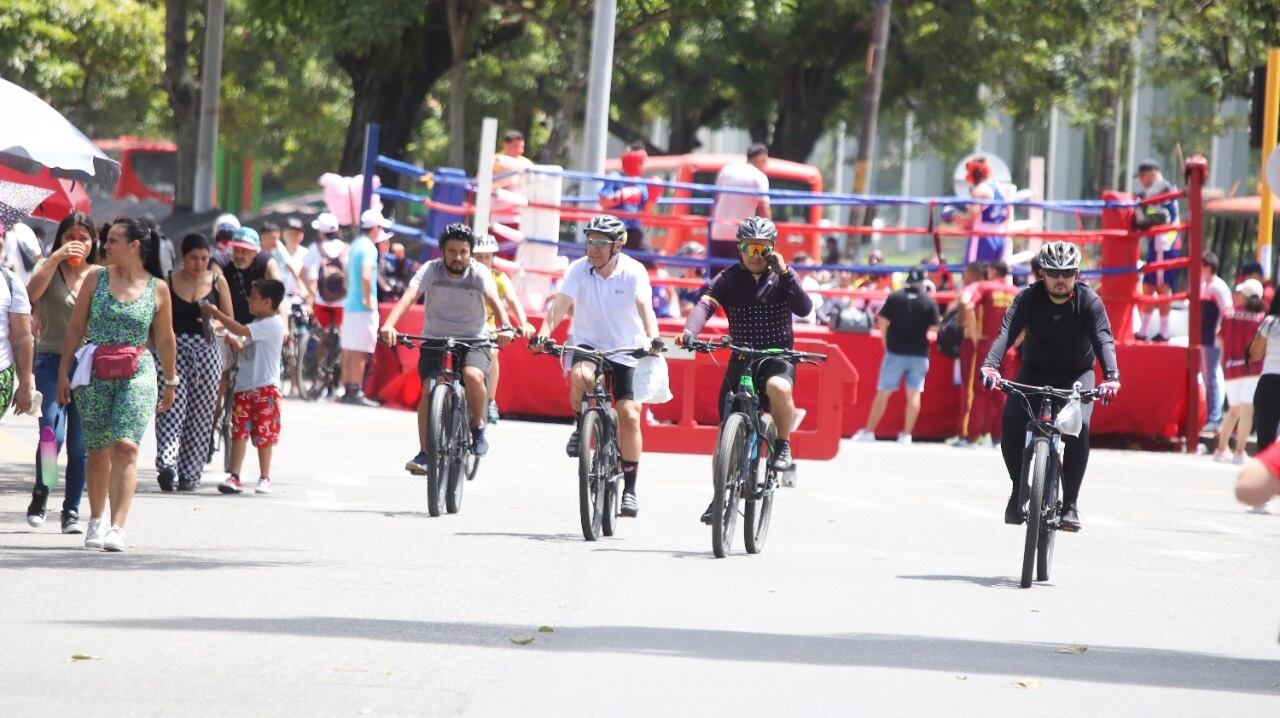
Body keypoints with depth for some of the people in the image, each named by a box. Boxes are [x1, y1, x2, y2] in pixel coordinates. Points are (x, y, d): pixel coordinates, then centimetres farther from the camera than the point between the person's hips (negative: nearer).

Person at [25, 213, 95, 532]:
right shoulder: (49, 269, 4)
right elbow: (32, 293, -17)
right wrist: (56, 258, -21)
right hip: (52, 360, -2)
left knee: (80, 444, 0)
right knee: (52, 433, -17)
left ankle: (72, 511, 9)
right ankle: (39, 496, 5)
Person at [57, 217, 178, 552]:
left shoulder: (157, 288, 2)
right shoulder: (96, 278, 4)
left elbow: (165, 340, 12)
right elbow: (75, 328, 8)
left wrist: (171, 381, 19)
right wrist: (63, 372, 5)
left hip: (137, 374, -2)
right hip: (95, 374, 2)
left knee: (126, 446, -16)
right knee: (98, 450, 7)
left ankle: (118, 527, -22)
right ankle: (96, 521, 24)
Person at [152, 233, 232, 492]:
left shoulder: (217, 282, 8)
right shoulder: (168, 282, 3)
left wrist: (214, 322, -8)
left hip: (206, 349, 2)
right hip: (173, 349, -2)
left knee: (201, 414, 1)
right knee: (171, 409, -15)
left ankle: (189, 475, 5)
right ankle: (167, 465, -28)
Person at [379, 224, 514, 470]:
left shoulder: (479, 272, -10)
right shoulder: (431, 270, -10)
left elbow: (493, 298, -27)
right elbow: (409, 297, -25)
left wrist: (505, 327, -48)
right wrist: (389, 325, -43)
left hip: (473, 341, -1)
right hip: (435, 340, 1)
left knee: (473, 376, -30)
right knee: (429, 390, -18)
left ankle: (478, 428, -5)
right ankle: (424, 454, -11)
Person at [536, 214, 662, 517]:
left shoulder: (633, 272, -14)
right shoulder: (578, 270, -10)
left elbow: (645, 307, -28)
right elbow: (561, 304, -22)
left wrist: (652, 336, -47)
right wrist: (544, 332, -40)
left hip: (625, 351, 0)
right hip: (587, 344, 1)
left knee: (629, 417, -9)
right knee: (581, 375, -35)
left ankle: (629, 489, 1)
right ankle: (581, 427, -6)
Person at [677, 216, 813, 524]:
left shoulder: (783, 277, 1)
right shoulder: (729, 280, 0)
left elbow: (804, 308, -15)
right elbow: (705, 305, -17)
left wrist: (784, 271, -22)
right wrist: (689, 332, -37)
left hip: (778, 358, -2)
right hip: (741, 359, 2)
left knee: (778, 387, -37)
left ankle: (783, 446, -13)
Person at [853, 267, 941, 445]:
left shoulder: (895, 297, -3)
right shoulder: (929, 301, -3)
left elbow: (883, 322, -7)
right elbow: (934, 327, -7)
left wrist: (885, 343, 5)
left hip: (895, 351, 0)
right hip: (919, 353, 0)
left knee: (883, 392, 6)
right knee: (914, 394, 7)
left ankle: (869, 432, 8)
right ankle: (906, 435, 3)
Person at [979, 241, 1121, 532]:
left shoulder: (1089, 301, -19)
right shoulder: (1029, 298, -18)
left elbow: (1103, 339, -32)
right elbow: (1006, 332, -32)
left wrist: (1111, 376, -51)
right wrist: (990, 365, -51)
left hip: (1076, 374, -1)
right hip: (1035, 371, 1)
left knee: (1078, 427, -28)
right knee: (1011, 424, -24)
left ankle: (1070, 503, -18)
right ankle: (1018, 490, -1)